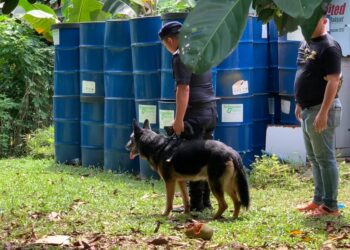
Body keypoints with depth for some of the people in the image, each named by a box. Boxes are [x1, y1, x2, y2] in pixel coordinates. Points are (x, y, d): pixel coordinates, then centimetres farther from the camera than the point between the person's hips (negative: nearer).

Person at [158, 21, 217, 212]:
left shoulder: (180, 55, -11)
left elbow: (183, 89, -19)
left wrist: (179, 119, -18)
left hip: (195, 112, -9)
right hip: (210, 109, 9)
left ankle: (196, 203, -2)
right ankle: (205, 201, 16)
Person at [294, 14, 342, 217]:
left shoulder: (329, 46, -16)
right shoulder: (306, 44, 13)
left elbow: (333, 81, -21)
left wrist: (323, 113, -24)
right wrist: (300, 104, 21)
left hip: (321, 109, -10)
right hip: (308, 109, 10)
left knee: (325, 158, -5)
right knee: (314, 159, 15)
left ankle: (330, 206, 0)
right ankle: (319, 200, 24)